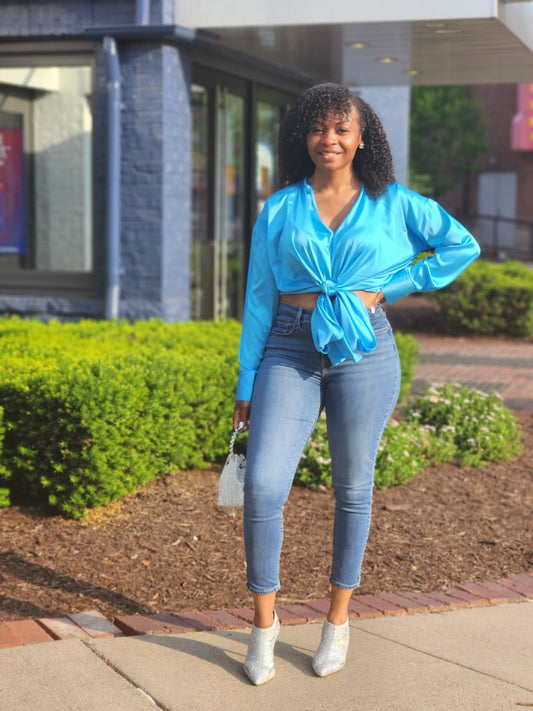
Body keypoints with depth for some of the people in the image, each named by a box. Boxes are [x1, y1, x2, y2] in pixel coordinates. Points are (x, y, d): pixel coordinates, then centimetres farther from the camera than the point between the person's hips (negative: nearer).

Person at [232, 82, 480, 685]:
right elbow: (259, 297, 8)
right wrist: (246, 386, 5)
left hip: (364, 353, 0)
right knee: (262, 486, -11)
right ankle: (264, 624, 6)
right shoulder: (279, 210, 9)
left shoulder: (392, 205, 7)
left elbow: (463, 246, 11)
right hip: (290, 352, 0)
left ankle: (338, 621, 24)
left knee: (353, 489, 7)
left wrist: (391, 287, 2)